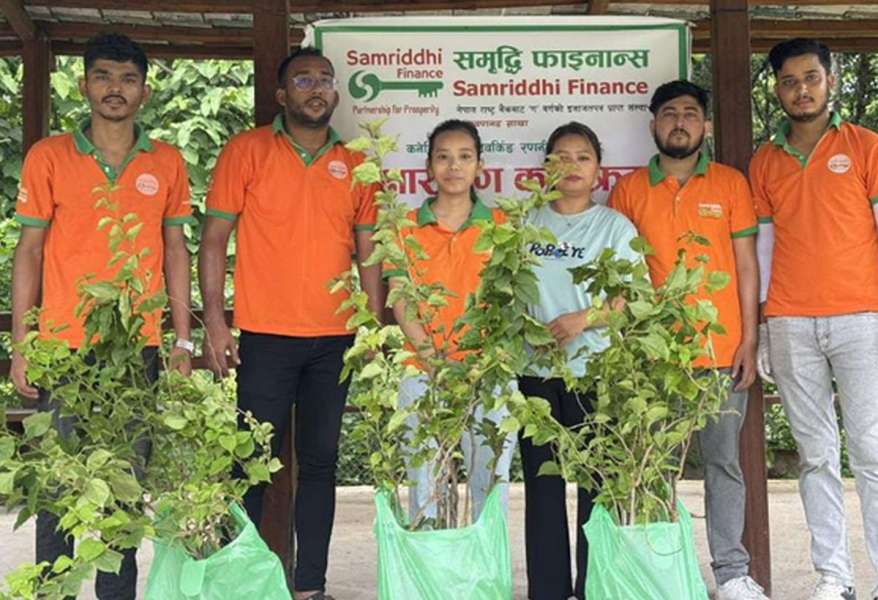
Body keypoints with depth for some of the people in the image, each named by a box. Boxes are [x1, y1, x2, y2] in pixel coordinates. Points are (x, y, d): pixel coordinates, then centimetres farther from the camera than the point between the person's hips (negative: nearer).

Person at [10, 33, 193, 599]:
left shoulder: (167, 163, 6)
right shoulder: (48, 156, 2)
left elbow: (175, 249, 10)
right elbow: (29, 249, 3)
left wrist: (182, 341, 5)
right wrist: (21, 347, -2)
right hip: (63, 346, -1)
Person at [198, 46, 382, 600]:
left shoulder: (355, 164, 10)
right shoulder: (247, 150, 0)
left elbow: (368, 252, 12)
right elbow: (215, 238, -1)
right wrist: (215, 320, -9)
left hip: (335, 340, 3)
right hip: (265, 336, -3)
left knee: (320, 462, 8)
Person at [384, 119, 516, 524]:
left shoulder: (499, 224, 8)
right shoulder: (407, 226, 7)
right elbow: (401, 302, 1)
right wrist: (432, 356, -13)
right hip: (423, 373, 0)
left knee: (491, 483, 3)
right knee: (425, 486, 2)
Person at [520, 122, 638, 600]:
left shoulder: (615, 226, 5)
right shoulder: (525, 224, 13)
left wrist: (584, 318, -15)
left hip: (595, 370, -2)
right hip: (536, 371, 3)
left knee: (597, 483, -2)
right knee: (542, 484, 5)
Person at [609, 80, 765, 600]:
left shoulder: (730, 183, 7)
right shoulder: (629, 190, 7)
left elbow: (746, 266, 6)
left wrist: (749, 341, 0)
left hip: (721, 351, 0)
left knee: (723, 461, 4)